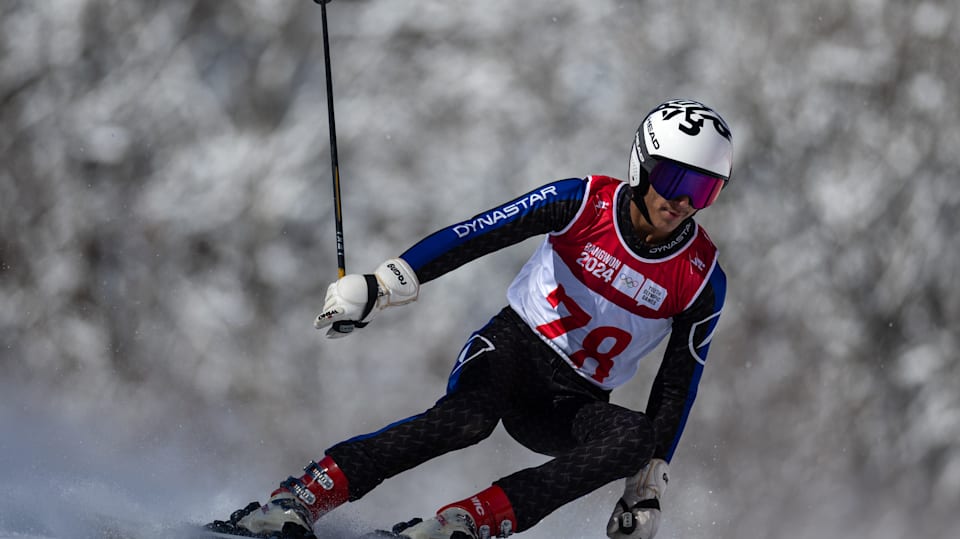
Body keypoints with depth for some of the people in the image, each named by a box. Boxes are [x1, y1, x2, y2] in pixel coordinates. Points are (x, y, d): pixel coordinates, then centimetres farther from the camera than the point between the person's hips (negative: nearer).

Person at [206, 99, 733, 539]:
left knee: (636, 438, -32)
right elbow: (471, 236, -13)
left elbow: (678, 385, 0)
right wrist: (380, 284, -24)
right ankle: (302, 497, -36)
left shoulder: (702, 280, -6)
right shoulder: (585, 203, -10)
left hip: (570, 405, 2)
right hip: (513, 345, -2)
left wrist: (647, 488, -4)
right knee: (467, 415, -36)